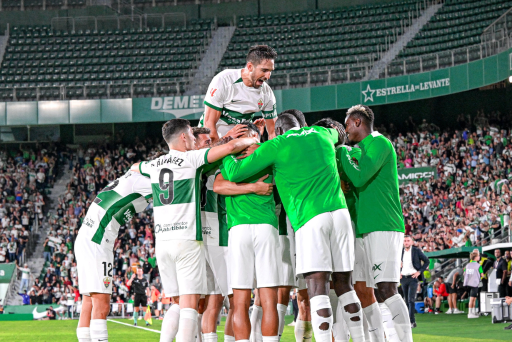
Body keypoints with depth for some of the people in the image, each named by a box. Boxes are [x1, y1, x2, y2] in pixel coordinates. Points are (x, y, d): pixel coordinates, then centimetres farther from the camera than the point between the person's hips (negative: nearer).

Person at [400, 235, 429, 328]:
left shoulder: (416, 251, -3)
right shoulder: (401, 252, 8)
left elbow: (426, 261, 3)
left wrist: (419, 272, -6)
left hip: (413, 278, -5)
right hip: (403, 278, 5)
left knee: (411, 300, -16)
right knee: (407, 301, 7)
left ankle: (411, 321, -20)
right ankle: (413, 322, 14)